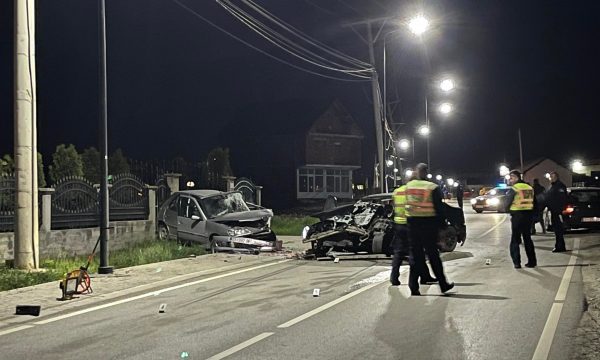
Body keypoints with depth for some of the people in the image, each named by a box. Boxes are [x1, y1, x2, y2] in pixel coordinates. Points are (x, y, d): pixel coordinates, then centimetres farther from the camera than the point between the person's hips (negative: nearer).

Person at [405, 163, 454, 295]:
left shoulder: (408, 186, 2)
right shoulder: (433, 188, -10)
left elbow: (407, 205, 6)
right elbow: (439, 209, -6)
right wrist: (441, 224, 4)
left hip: (412, 223, 3)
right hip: (429, 224, -3)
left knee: (415, 254, 8)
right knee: (433, 255, 6)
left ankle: (413, 286, 4)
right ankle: (443, 284, 15)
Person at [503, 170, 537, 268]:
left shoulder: (513, 189, -11)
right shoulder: (530, 188, 8)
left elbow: (507, 204, -8)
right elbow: (533, 201, 11)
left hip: (517, 216, -6)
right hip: (529, 214, 6)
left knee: (515, 240, 2)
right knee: (527, 239, 15)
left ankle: (517, 263, -3)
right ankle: (532, 261, 16)